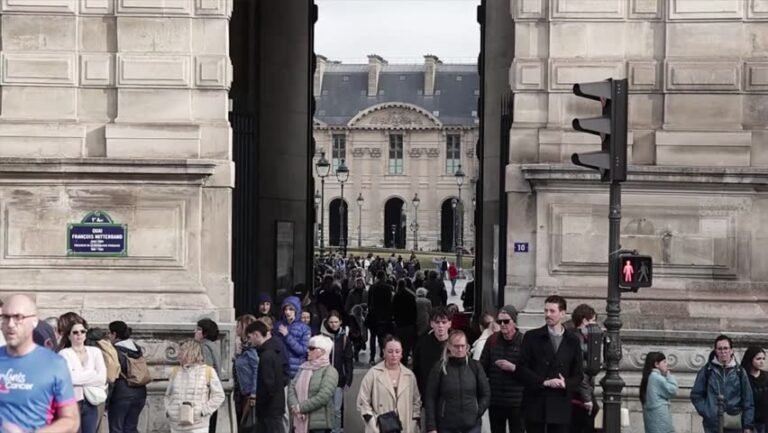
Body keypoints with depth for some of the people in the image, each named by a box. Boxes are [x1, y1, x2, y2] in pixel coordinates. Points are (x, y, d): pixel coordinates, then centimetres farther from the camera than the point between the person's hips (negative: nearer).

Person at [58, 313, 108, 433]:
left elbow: (102, 378, -2)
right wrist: (92, 375, -7)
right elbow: (69, 378, -16)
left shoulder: (95, 351, 10)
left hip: (91, 403, 4)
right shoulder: (64, 354, -1)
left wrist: (80, 378, -9)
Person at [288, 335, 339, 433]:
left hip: (319, 423, -7)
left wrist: (301, 407, -15)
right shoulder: (304, 368, 15)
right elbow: (292, 388, 6)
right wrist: (294, 406, -13)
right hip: (300, 422, 7)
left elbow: (323, 396, -18)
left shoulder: (330, 371, -7)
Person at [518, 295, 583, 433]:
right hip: (535, 403, -1)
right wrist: (544, 382, -15)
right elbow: (522, 368, -2)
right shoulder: (532, 337, 4)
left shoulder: (573, 341, 9)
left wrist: (566, 384, -12)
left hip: (560, 405, 1)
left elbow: (578, 374, 10)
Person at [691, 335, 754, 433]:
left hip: (735, 425, 1)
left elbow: (748, 400, 7)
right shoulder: (706, 370, 3)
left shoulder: (740, 372, 6)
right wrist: (708, 413, -9)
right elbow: (696, 395, 5)